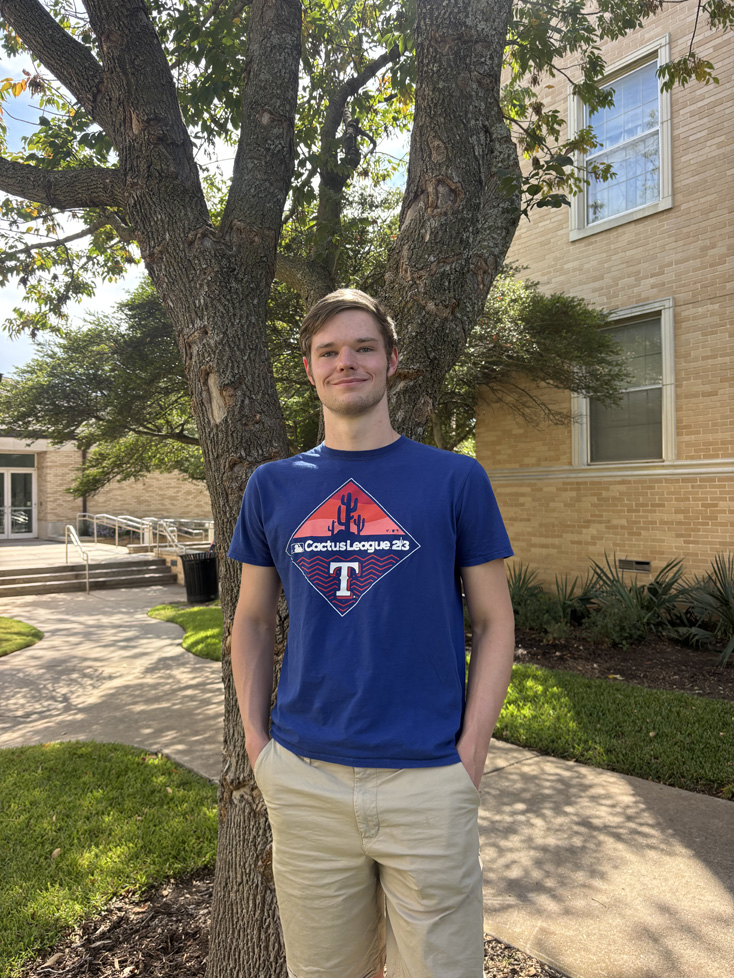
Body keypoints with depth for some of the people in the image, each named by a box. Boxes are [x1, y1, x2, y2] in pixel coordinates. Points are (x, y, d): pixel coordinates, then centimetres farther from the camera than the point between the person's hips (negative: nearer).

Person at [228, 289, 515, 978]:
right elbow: (253, 619, 11)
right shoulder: (272, 487, 4)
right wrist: (255, 740, 3)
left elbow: (493, 621, 1)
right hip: (303, 781, 2)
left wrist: (471, 752, -6)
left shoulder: (456, 479, -3)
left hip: (428, 779, -1)